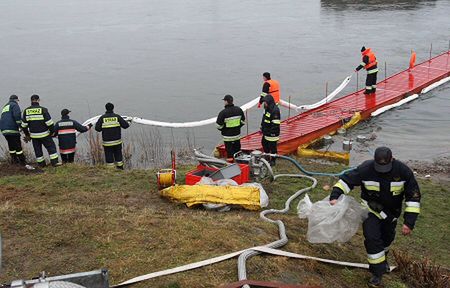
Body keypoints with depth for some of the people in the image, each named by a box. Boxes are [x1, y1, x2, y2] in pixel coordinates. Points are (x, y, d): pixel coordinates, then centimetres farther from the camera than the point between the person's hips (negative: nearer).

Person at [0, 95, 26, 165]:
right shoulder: (14, 105, 0)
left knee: (11, 145, 17)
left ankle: (14, 160, 23)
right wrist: (20, 125, -12)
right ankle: (22, 162, -7)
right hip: (12, 129, -8)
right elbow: (17, 115, -17)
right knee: (18, 146, -7)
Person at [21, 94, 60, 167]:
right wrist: (52, 132, 0)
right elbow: (49, 122, -13)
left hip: (34, 135, 4)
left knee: (37, 149, 14)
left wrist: (27, 135, 16)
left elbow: (24, 125, 5)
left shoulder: (26, 111, 0)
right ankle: (54, 162, 0)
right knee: (51, 147, 5)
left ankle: (41, 164, 19)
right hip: (44, 134, -4)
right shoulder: (43, 110, -12)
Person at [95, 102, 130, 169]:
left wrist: (97, 124, 15)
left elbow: (97, 129, -5)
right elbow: (125, 125, -2)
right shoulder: (117, 116, -1)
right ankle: (120, 169, 18)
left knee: (109, 156, 5)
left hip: (107, 142, -1)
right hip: (117, 141, 1)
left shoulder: (102, 118, -3)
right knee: (118, 155, 13)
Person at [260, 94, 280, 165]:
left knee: (272, 147, 3)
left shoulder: (275, 110, -24)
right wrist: (262, 128, 21)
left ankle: (272, 161, 17)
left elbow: (276, 124, -25)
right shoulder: (267, 108, 8)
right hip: (266, 132, 10)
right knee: (264, 144, 23)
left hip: (272, 133, -10)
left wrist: (273, 133, -24)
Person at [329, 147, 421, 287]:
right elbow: (346, 180, -18)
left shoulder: (403, 171, -25)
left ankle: (382, 259, 52)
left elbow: (413, 197, -18)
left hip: (392, 212, 3)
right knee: (372, 238, -15)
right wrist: (335, 196, -31)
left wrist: (409, 222, -22)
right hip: (371, 209, -2)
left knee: (387, 237, 22)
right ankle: (377, 273, 0)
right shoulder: (366, 169, -29)